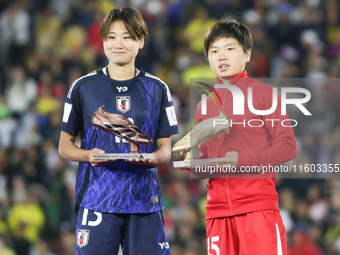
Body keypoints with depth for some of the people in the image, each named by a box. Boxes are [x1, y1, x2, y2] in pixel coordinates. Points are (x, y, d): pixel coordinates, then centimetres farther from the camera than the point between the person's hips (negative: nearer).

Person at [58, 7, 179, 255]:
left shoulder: (157, 90, 11)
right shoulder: (83, 87, 8)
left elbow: (165, 149, 12)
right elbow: (65, 145, 10)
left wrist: (150, 158, -12)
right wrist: (89, 155, -11)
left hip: (144, 198, 1)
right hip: (97, 197, -1)